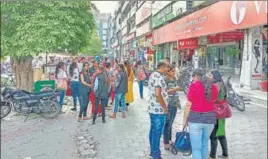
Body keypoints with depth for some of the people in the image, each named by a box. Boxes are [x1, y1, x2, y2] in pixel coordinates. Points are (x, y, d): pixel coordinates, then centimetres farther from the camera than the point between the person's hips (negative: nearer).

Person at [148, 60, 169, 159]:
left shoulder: (153, 75, 12)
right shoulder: (159, 77, -20)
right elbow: (158, 94, -27)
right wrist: (165, 107, -17)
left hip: (153, 108, 10)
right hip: (159, 109, -10)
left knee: (153, 131, 17)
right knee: (157, 132, 0)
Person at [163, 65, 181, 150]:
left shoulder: (175, 79, 10)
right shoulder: (165, 80, -13)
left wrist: (178, 102, 18)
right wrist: (173, 89, -25)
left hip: (174, 104, 7)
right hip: (168, 105, -7)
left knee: (170, 124, 17)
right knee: (167, 124, 0)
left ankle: (169, 140, 29)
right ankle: (166, 144, 10)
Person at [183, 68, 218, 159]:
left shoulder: (194, 85, -9)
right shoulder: (213, 87, 6)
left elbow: (189, 104, -10)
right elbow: (213, 102, 14)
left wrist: (185, 119, -2)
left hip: (196, 118, -5)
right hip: (209, 118, 5)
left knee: (196, 147, 3)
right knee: (204, 144, 21)